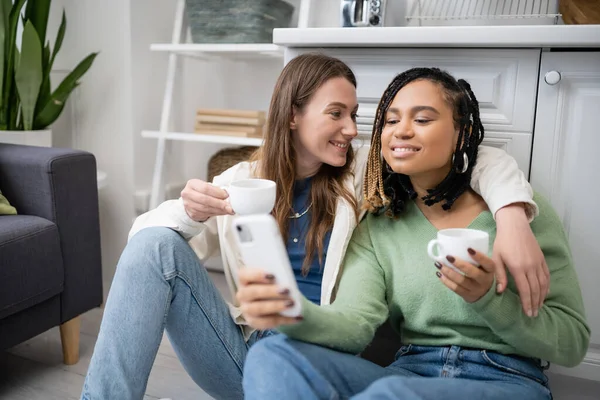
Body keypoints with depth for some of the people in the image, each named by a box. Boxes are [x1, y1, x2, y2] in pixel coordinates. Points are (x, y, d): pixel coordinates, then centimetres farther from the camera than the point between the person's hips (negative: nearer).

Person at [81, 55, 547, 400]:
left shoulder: (365, 173, 0)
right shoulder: (241, 181, 4)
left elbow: (483, 159, -5)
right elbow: (146, 239, -3)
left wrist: (513, 218, -26)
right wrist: (189, 213, -26)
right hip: (246, 349, 3)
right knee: (158, 243, -18)